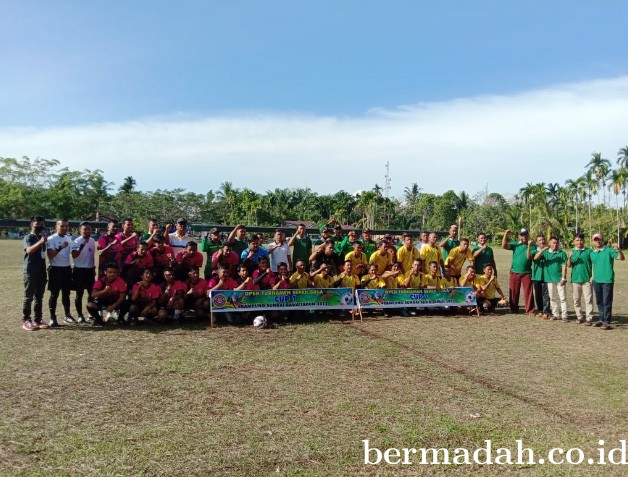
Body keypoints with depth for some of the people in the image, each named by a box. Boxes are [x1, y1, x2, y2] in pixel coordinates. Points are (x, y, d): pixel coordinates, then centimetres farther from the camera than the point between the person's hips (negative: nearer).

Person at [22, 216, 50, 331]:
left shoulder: (42, 237, 15)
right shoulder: (28, 237, -8)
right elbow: (29, 250, -28)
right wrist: (41, 242, -41)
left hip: (41, 272, 7)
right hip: (30, 272, -7)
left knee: (39, 297, 10)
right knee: (28, 297, -2)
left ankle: (37, 319, 17)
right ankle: (26, 321, 3)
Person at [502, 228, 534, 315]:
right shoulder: (515, 244, 5)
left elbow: (528, 257, -6)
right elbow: (504, 246, -9)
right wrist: (505, 235, -17)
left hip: (527, 273, -2)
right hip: (515, 272, 2)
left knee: (528, 292, -2)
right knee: (514, 292, 7)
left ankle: (530, 311, 2)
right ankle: (514, 309, 19)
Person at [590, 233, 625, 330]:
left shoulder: (609, 250, -5)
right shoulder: (592, 253, 10)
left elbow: (622, 258, -14)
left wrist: (618, 249, -31)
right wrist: (592, 277, 17)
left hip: (607, 280, -5)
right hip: (596, 281, 5)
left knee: (607, 301, -5)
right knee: (599, 301, 14)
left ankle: (607, 321, -2)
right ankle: (601, 319, 25)